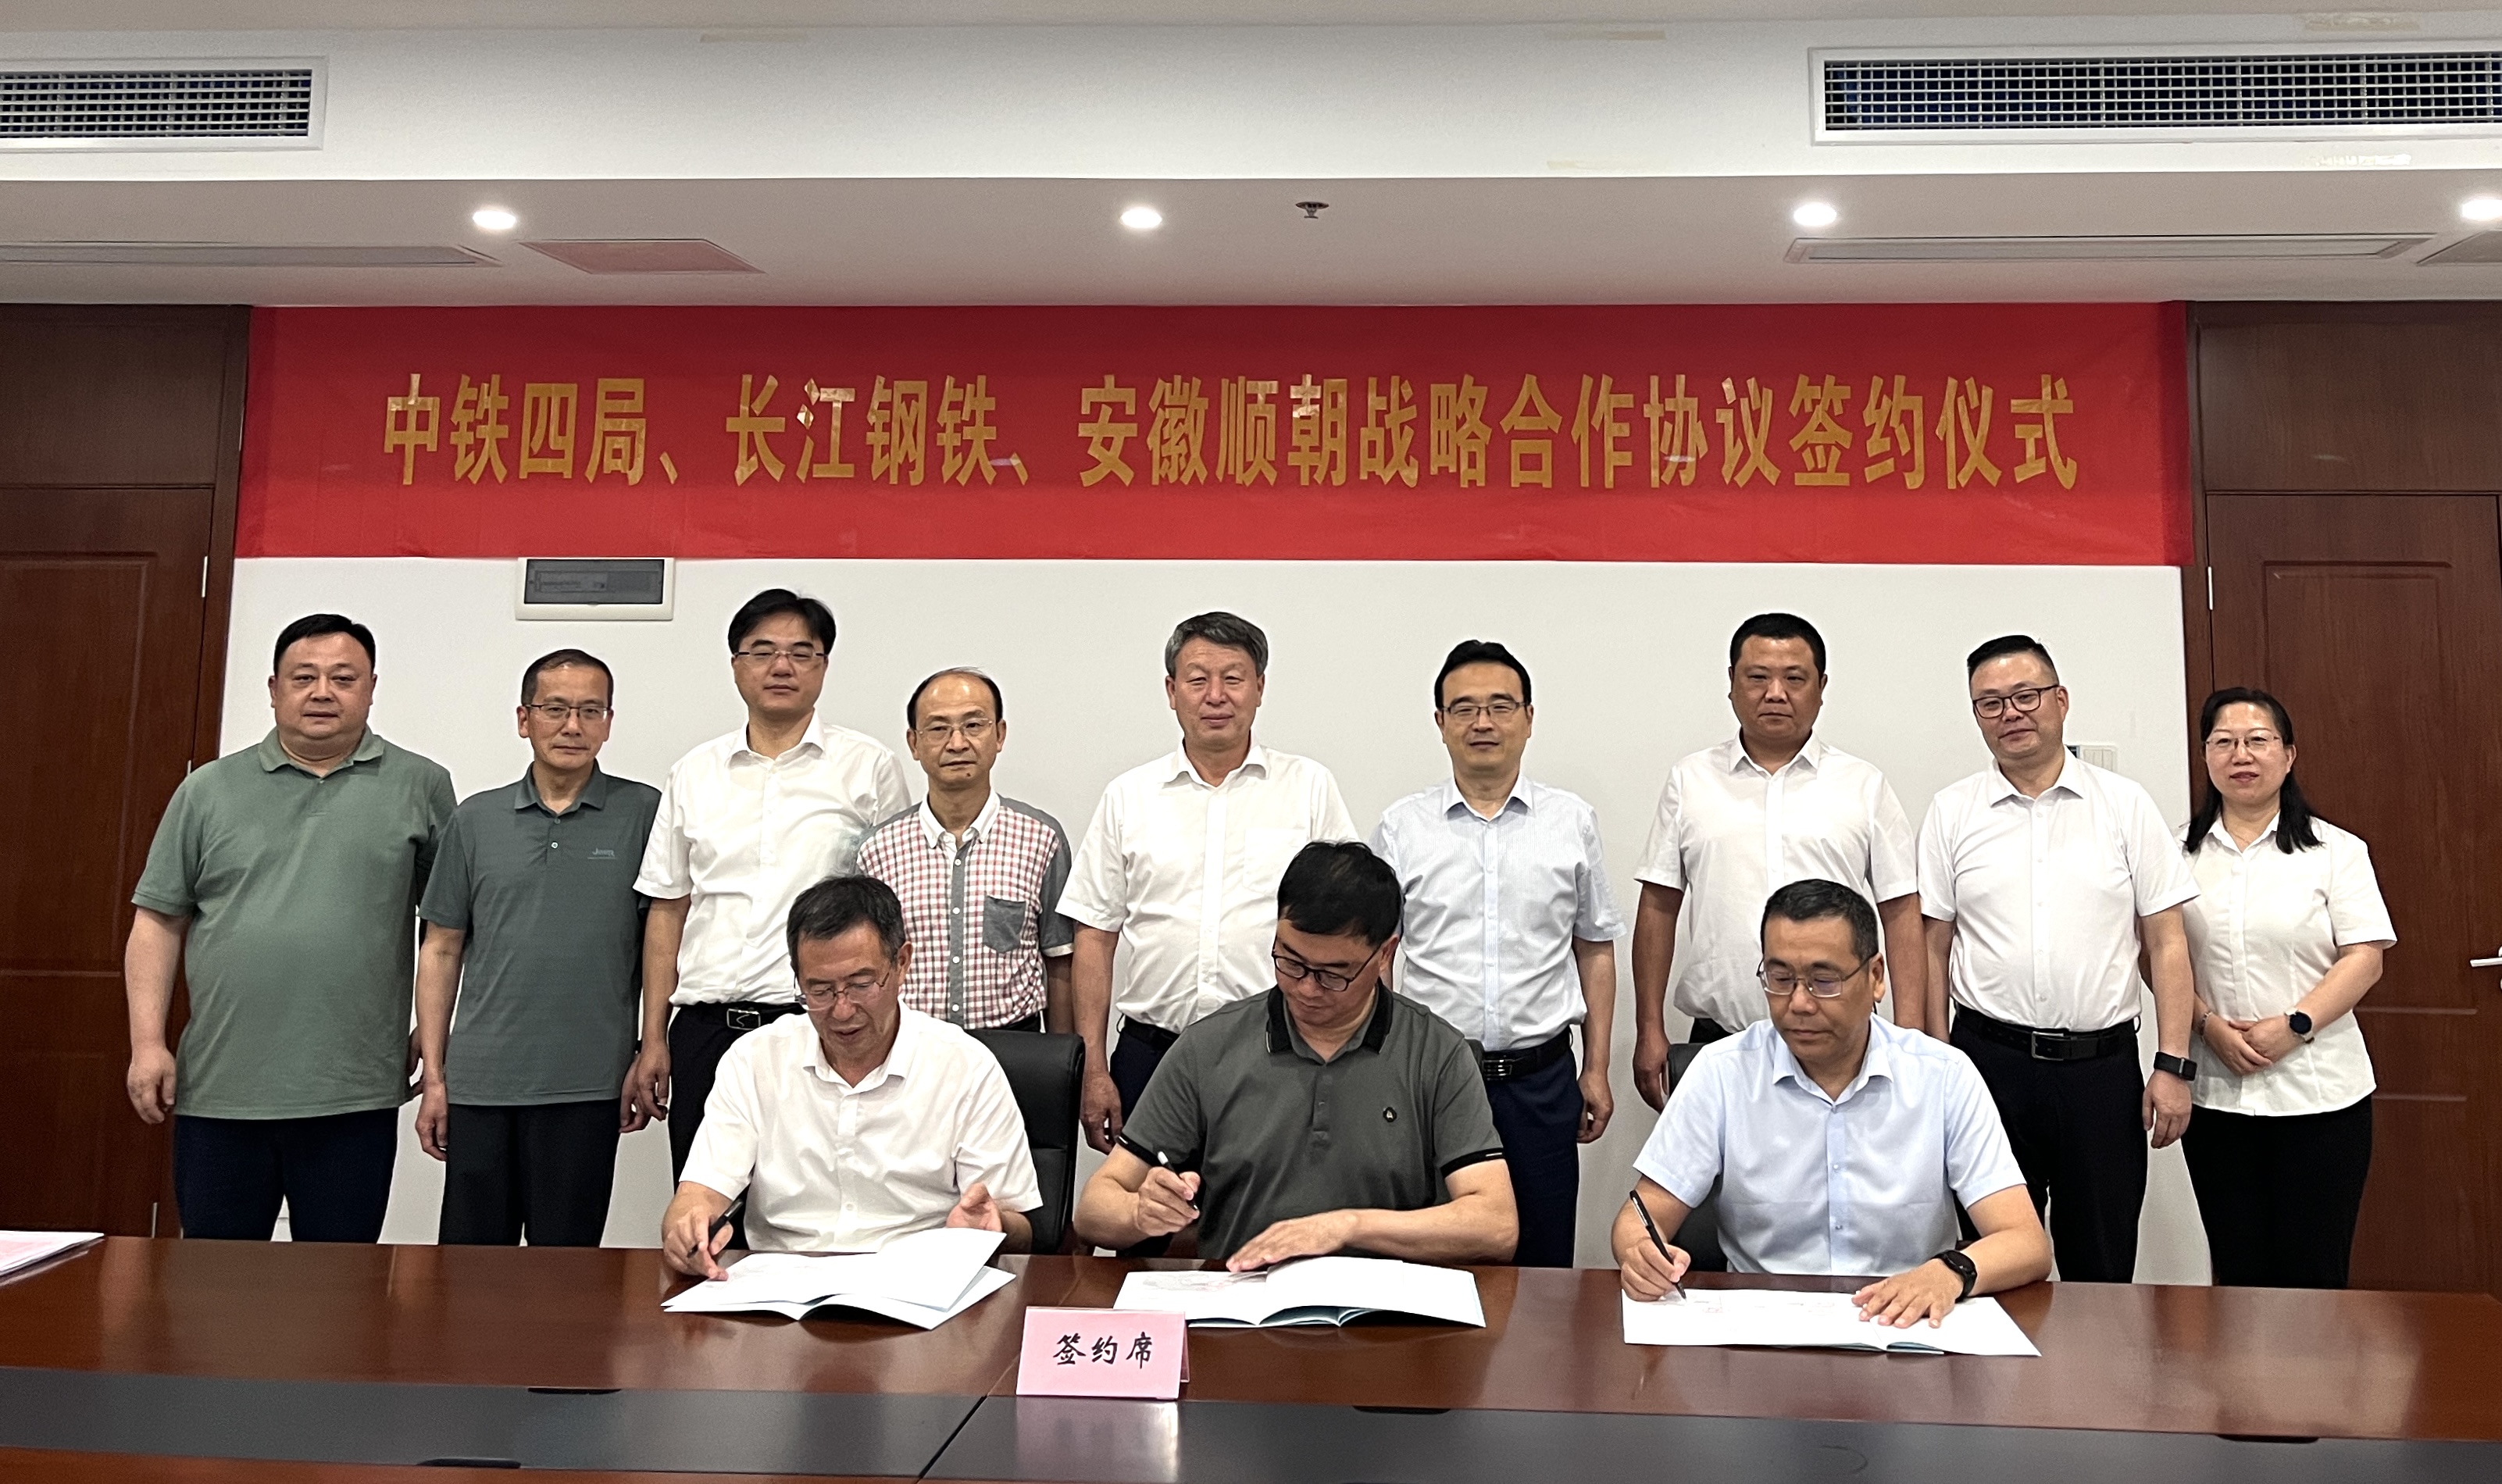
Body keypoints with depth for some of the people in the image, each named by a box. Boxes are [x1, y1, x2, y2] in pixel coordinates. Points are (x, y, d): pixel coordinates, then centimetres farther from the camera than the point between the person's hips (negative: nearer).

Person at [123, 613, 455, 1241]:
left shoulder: (421, 787, 3)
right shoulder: (208, 790, 7)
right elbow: (158, 923, 7)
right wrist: (147, 1043, -1)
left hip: (353, 1098, -1)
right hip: (217, 1092, 2)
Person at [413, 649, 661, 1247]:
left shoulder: (643, 814, 1)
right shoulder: (475, 820, 8)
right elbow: (441, 951, 11)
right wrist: (432, 1074, 6)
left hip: (586, 1088, -2)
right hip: (479, 1084, 2)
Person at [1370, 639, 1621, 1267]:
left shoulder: (1573, 822, 5)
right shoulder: (1401, 827, 2)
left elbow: (1595, 950, 9)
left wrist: (1596, 1070, 6)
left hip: (1540, 1079, 1)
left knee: (1541, 1262, 8)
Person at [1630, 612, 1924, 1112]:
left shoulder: (1864, 785, 6)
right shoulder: (1690, 780, 6)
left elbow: (1900, 913, 3)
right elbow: (1659, 908, 6)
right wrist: (1650, 1031, 2)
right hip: (1718, 1041, 1)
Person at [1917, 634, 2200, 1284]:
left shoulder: (2125, 805, 4)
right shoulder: (1951, 813, 4)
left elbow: (2166, 943, 3)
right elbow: (1933, 949, 3)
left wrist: (2173, 1065, -4)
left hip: (2103, 1065, 0)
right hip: (1991, 1061, 0)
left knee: (2103, 1268, 9)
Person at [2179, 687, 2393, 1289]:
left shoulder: (2335, 851, 2)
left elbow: (2364, 958, -5)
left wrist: (2293, 1026, -16)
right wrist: (2209, 1025, -11)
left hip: (2318, 1092, -2)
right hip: (2215, 1092, 2)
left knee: (2313, 1272, 2)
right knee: (2238, 1270, 8)